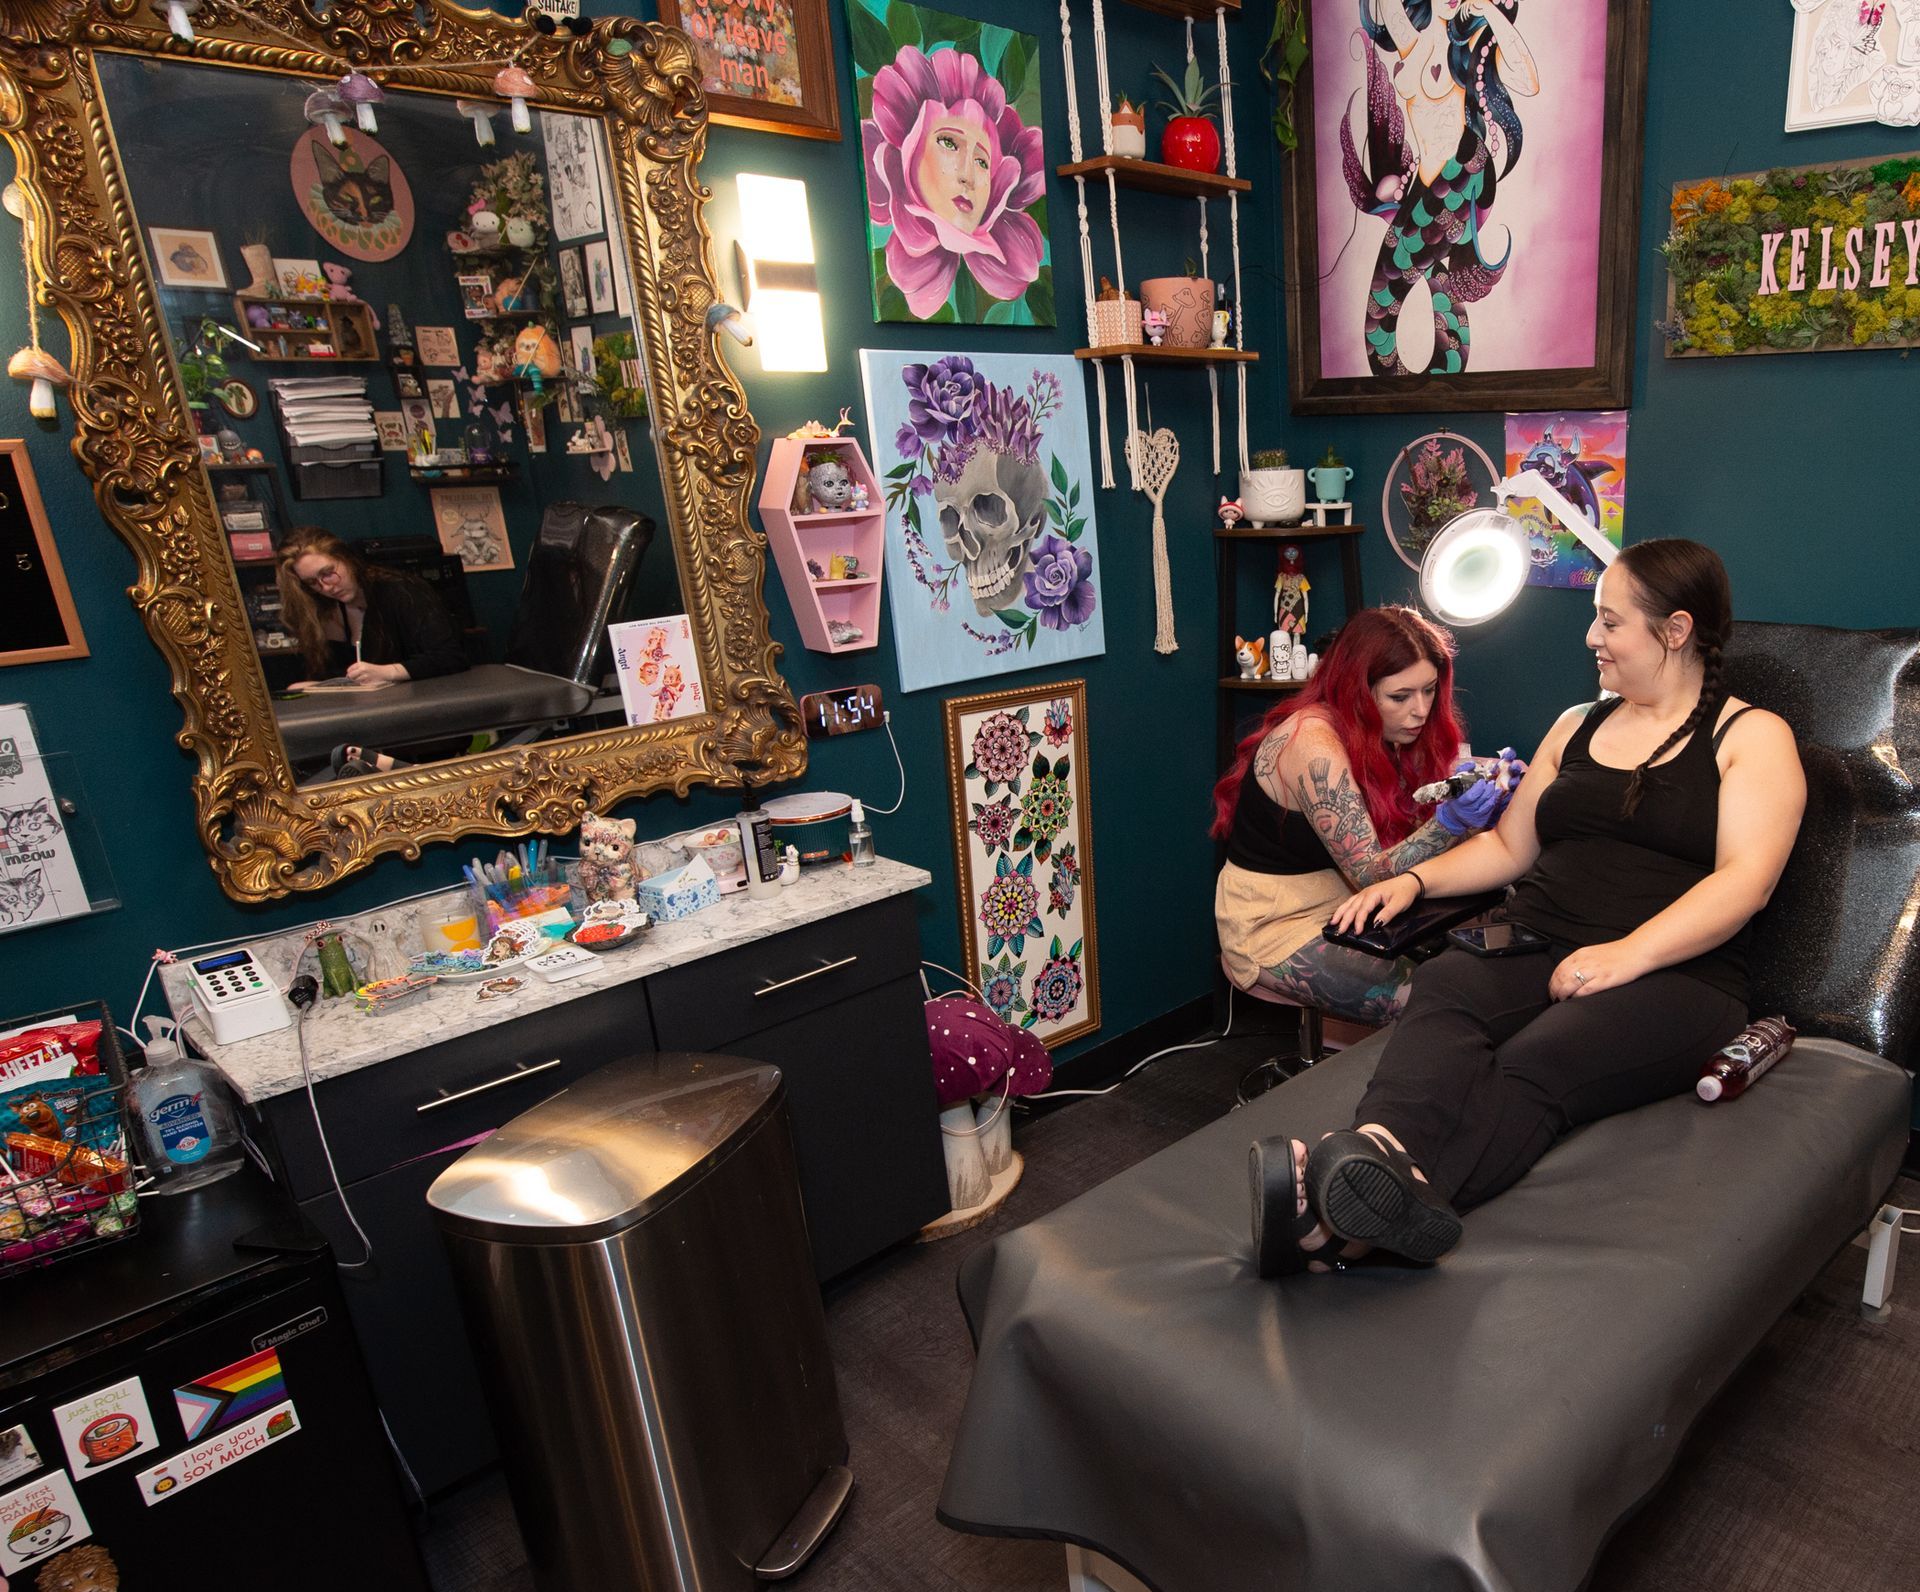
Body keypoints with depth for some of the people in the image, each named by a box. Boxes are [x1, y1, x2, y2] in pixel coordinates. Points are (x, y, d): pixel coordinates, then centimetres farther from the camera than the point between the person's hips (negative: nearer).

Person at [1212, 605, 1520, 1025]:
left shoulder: (1386, 734, 2)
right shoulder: (1315, 745, -24)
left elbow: (1412, 831, -2)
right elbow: (1369, 874, -24)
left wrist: (1480, 794, -18)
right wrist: (1449, 823, -36)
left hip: (1343, 905, 8)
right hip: (1278, 925, -8)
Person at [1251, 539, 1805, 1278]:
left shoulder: (1753, 737, 8)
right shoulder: (1578, 725, 26)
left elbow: (1746, 879, -7)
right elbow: (1508, 847, 28)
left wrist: (1630, 953, -23)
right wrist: (1416, 878, 10)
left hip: (1673, 976, -4)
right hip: (1533, 955, 5)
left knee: (1533, 1064, -37)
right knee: (1440, 989, -33)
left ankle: (1345, 1228, -60)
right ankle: (1379, 1152, -62)